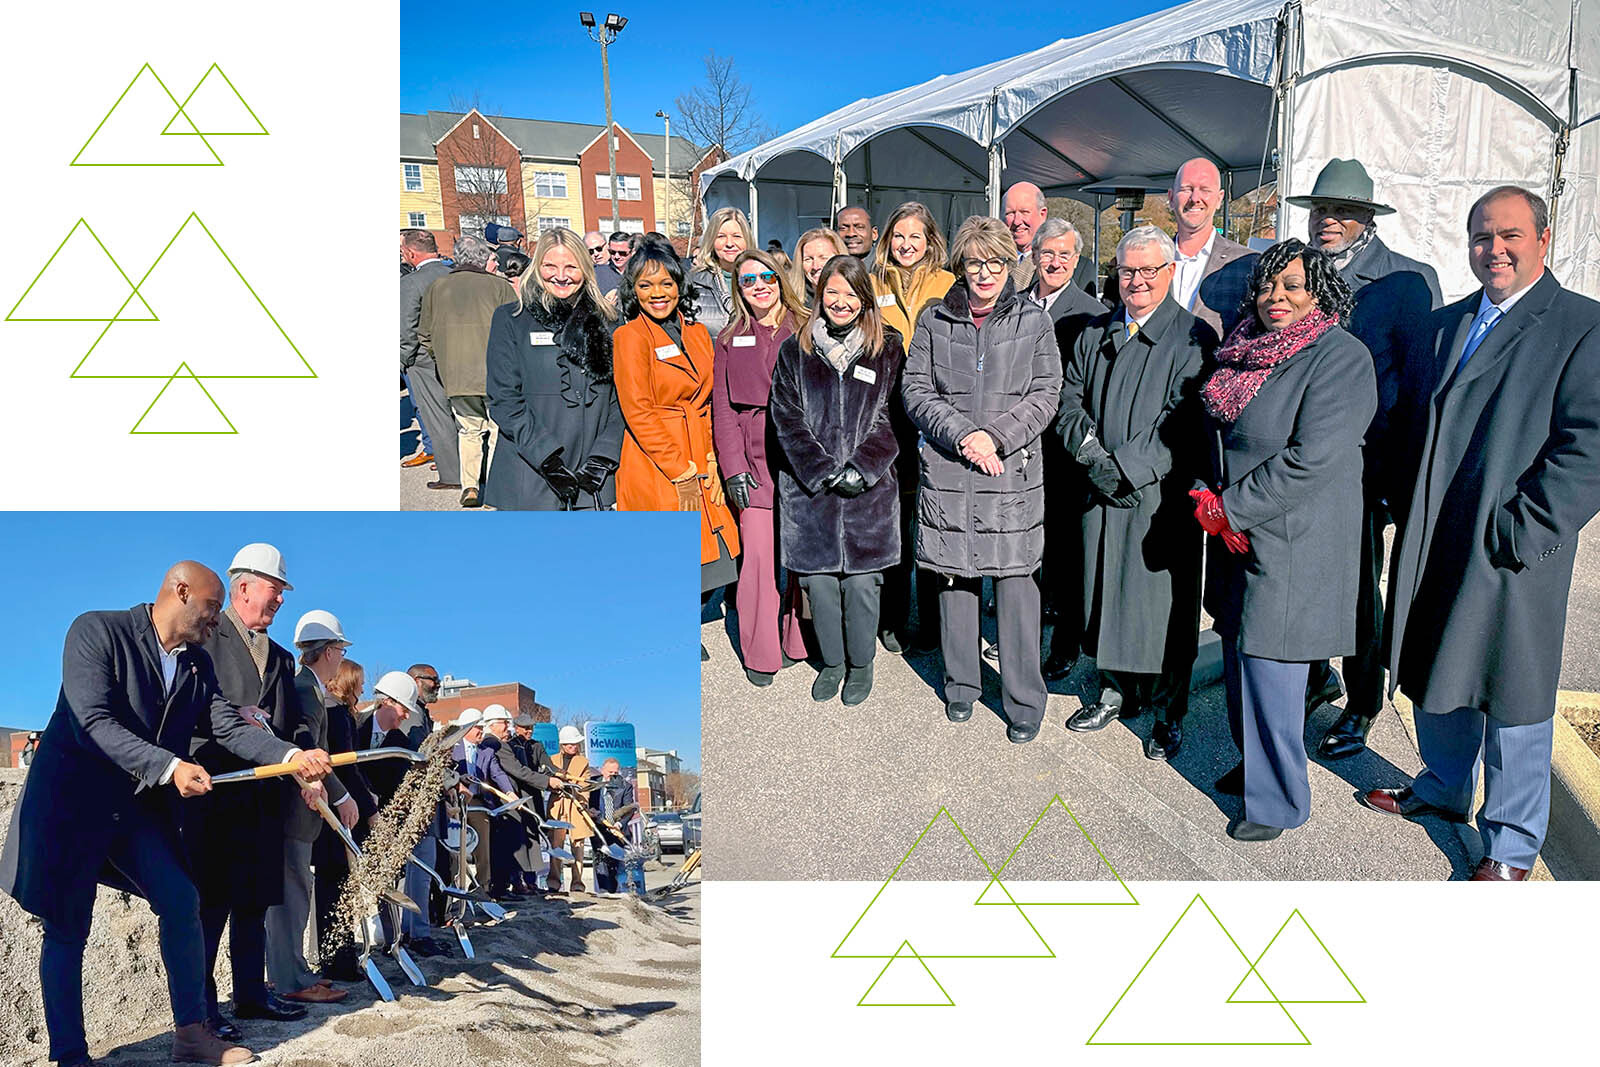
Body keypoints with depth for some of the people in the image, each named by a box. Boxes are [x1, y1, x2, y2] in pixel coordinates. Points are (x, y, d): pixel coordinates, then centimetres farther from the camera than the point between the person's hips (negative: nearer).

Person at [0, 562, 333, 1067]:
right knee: (67, 929, 2)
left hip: (141, 804, 6)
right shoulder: (97, 630, -15)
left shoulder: (198, 663, 5)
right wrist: (171, 767, -34)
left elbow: (230, 726, -2)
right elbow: (94, 721, -24)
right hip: (71, 799, -6)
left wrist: (292, 756, -19)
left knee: (181, 902, -2)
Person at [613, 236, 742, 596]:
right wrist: (681, 475, -13)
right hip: (656, 473, -6)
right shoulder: (629, 337, -6)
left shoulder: (697, 332, 14)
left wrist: (710, 462, 1)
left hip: (699, 469, 6)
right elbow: (638, 413, -11)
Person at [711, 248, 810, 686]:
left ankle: (796, 640, 16)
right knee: (759, 552, -6)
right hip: (755, 459, 0)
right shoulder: (729, 341, 12)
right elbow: (722, 409, 8)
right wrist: (734, 467, -3)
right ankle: (760, 653, 5)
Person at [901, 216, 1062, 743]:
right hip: (947, 471, 1)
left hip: (1014, 469, -1)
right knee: (953, 576, 8)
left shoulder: (1033, 319, 5)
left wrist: (997, 435, -12)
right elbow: (915, 390, 2)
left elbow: (1046, 393, 1)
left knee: (1015, 578, -2)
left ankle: (1024, 700, 9)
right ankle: (961, 685, 24)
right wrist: (962, 435, -11)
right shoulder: (934, 321, 7)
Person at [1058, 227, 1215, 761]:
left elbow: (1184, 421, -13)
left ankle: (1169, 712, 17)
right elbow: (1070, 399, 9)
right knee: (1105, 591, 13)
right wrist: (1093, 456, -8)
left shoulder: (1194, 338, -5)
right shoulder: (1095, 335, 14)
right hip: (1099, 492, 5)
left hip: (1161, 495, -5)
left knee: (1163, 604, 1)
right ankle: (1115, 690, 32)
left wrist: (1125, 465, -17)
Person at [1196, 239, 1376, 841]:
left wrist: (1230, 507, -18)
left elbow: (1311, 458, -21)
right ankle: (1254, 763, 38)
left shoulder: (1341, 358, -14)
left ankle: (1277, 801, 17)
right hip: (1236, 536, 7)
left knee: (1269, 669, -1)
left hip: (1291, 542, -7)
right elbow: (1216, 432, 17)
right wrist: (1207, 497, 0)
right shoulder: (1245, 349, 9)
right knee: (1239, 655, 18)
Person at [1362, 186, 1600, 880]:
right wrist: (1406, 505, 6)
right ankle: (1442, 789, 42)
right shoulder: (1443, 328, 12)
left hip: (1511, 552, -5)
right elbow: (1405, 426, 17)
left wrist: (1522, 530, -19)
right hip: (1430, 546, 6)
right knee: (1435, 675, 19)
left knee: (1511, 697, 5)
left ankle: (1512, 847, 22)